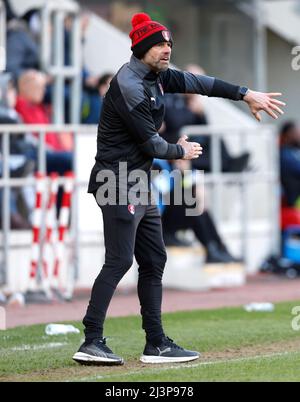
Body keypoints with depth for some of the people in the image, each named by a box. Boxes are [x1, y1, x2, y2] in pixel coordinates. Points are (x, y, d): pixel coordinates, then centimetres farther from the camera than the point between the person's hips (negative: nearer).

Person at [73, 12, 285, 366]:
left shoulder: (156, 76, 12)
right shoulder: (129, 84, -17)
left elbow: (196, 83, 15)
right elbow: (150, 143, -16)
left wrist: (246, 95, 9)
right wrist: (181, 151, 2)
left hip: (141, 184, 10)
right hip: (119, 182, -10)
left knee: (153, 261, 10)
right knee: (119, 260, -15)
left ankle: (156, 344, 13)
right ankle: (91, 343, -15)